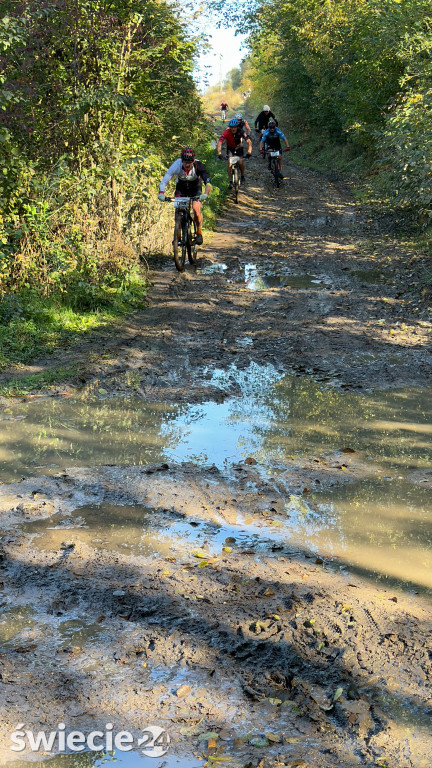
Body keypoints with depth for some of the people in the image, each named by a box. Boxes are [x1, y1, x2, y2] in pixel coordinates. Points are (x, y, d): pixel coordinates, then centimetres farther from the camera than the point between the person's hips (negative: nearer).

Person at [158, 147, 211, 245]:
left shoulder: (198, 166, -33)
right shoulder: (176, 165, -31)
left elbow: (208, 183, -41)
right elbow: (164, 181, -32)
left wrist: (205, 194, -61)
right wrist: (161, 193, -52)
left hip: (195, 187, -1)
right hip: (181, 188, 1)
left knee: (196, 208, -21)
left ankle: (199, 232, 2)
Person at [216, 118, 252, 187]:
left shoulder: (241, 132, -28)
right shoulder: (226, 133, -30)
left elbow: (249, 142, -31)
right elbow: (219, 143, -35)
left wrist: (249, 152, -47)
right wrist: (219, 153, -50)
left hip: (238, 148, 0)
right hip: (230, 148, 0)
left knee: (241, 162, -14)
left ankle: (242, 176, 14)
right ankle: (230, 181, -14)